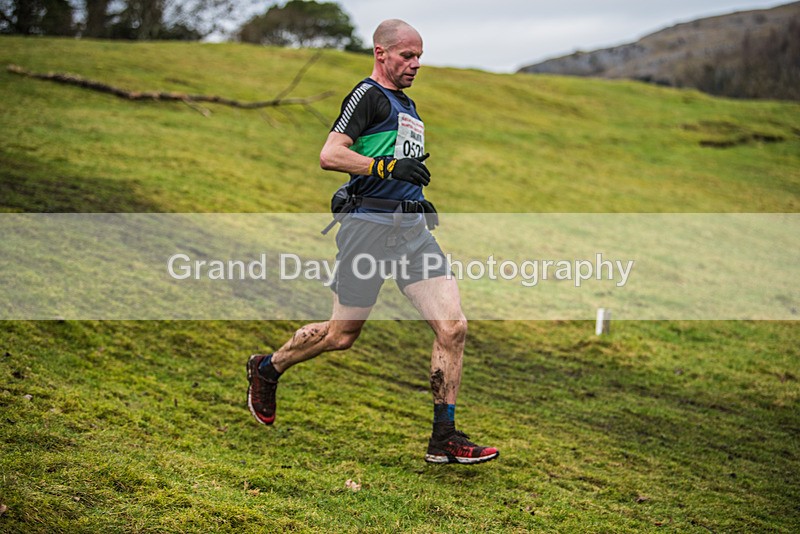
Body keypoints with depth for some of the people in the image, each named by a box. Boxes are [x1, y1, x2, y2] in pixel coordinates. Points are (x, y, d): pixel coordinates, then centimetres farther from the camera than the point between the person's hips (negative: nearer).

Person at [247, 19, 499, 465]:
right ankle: (266, 370, 30)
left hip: (413, 227, 8)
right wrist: (388, 166, -25)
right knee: (341, 335, 4)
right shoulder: (368, 95, -5)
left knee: (453, 327, -6)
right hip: (371, 225, -7)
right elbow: (330, 155, -17)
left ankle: (445, 439, 0)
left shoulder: (409, 106, 22)